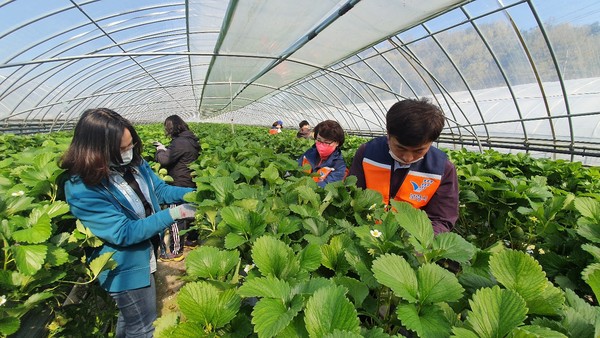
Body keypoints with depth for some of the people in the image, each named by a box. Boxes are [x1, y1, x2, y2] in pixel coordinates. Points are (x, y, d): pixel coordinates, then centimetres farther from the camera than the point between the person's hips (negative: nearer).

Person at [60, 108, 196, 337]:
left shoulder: (134, 163, -10)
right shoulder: (82, 190, -29)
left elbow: (160, 189, 0)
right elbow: (124, 233, -29)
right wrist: (172, 214, -31)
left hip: (144, 256, 7)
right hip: (125, 268, -7)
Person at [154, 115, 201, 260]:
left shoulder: (179, 142, -21)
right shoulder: (190, 139, 8)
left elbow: (164, 159, -26)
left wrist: (159, 150, -6)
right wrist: (164, 148, 10)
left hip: (180, 185, -10)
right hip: (192, 183, 10)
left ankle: (176, 251, 9)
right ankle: (192, 239, 37)